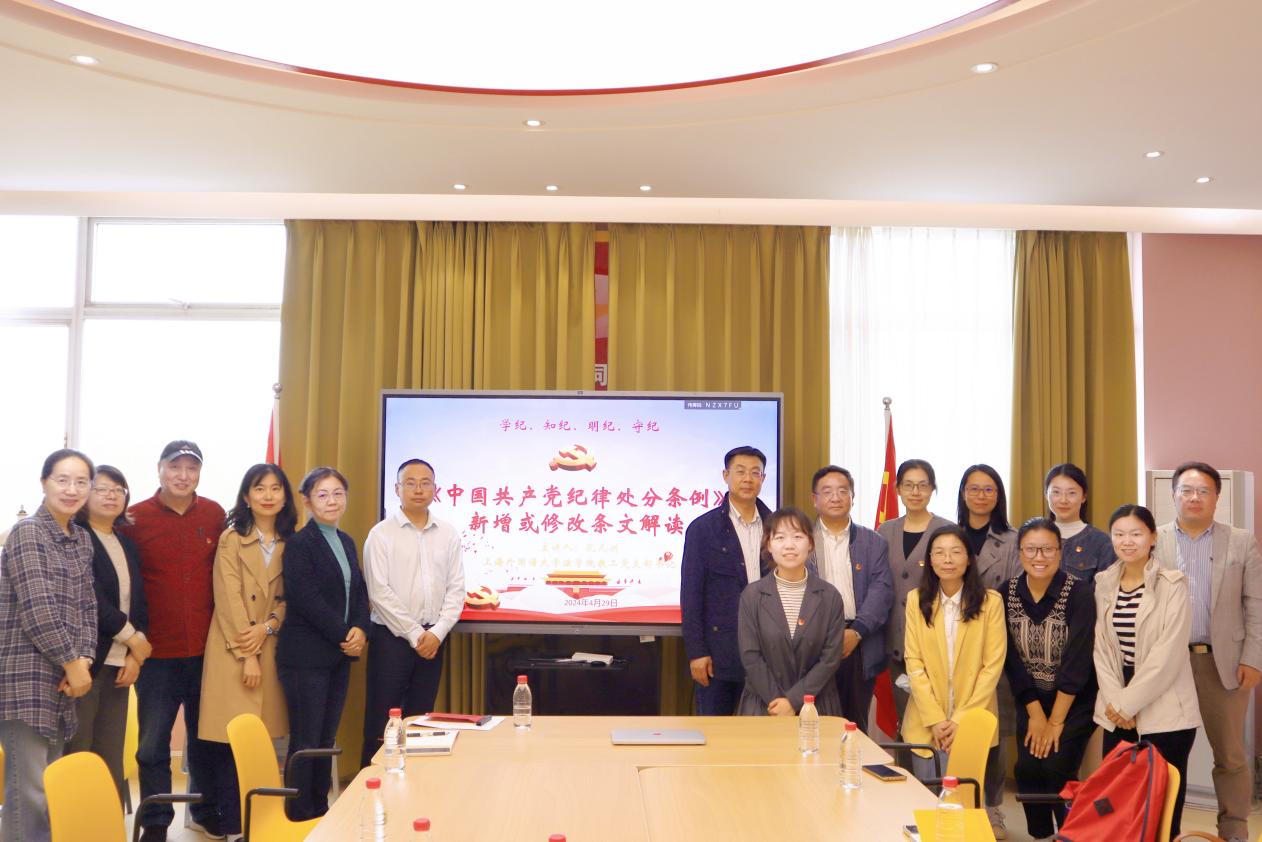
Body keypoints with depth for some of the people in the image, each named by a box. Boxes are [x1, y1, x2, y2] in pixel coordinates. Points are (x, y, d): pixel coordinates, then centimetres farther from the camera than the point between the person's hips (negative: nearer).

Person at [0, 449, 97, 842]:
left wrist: (83, 660, -3)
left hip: (62, 676, 8)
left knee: (52, 783, 12)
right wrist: (72, 662, -11)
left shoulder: (81, 539, 13)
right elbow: (37, 609, -15)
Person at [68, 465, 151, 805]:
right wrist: (132, 637, -9)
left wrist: (135, 655, 0)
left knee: (112, 760, 7)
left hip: (119, 662, 6)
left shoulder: (127, 545, 16)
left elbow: (139, 603, 13)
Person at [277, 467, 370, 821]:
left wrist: (361, 629, -6)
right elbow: (305, 598, -17)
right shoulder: (299, 543, -9)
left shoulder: (346, 542, 14)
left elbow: (359, 591, 12)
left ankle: (321, 811, 21)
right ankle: (299, 818, 9)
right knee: (306, 740, -1)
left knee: (327, 738, 12)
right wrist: (343, 634, -13)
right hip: (307, 655, -7)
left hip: (340, 655, 7)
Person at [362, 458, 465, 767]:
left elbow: (456, 588, 5)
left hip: (433, 638, 4)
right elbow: (379, 592, -10)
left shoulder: (448, 534, 7)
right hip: (391, 637, -3)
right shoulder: (381, 534, -4)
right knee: (381, 720, -1)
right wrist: (414, 634, -12)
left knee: (420, 717, 10)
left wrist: (437, 632, -7)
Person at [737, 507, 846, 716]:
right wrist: (778, 701, -13)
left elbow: (831, 657, -6)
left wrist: (793, 700, -12)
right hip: (762, 706, 0)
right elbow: (750, 656, -6)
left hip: (815, 705, 1)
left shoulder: (830, 597, -2)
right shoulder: (751, 596, -3)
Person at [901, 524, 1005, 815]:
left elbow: (993, 666, -6)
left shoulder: (990, 602, -5)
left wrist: (961, 720, -12)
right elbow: (914, 663, -1)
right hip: (925, 724, 2)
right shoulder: (917, 600, 1)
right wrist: (935, 720, -10)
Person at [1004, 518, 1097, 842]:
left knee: (1057, 768, -15)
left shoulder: (1079, 593, -18)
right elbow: (1012, 657, -5)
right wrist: (1035, 714, -8)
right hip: (1030, 699, 4)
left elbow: (1077, 660, -19)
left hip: (1075, 701, -3)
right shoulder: (1008, 593, -6)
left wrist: (1056, 721, -17)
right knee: (1027, 769, -6)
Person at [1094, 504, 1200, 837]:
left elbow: (1168, 653, -13)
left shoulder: (1173, 584, -8)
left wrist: (1128, 702, -12)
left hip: (1164, 710, -4)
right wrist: (1115, 700, -7)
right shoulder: (1104, 583, 7)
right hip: (1116, 712, 4)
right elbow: (1100, 647, 5)